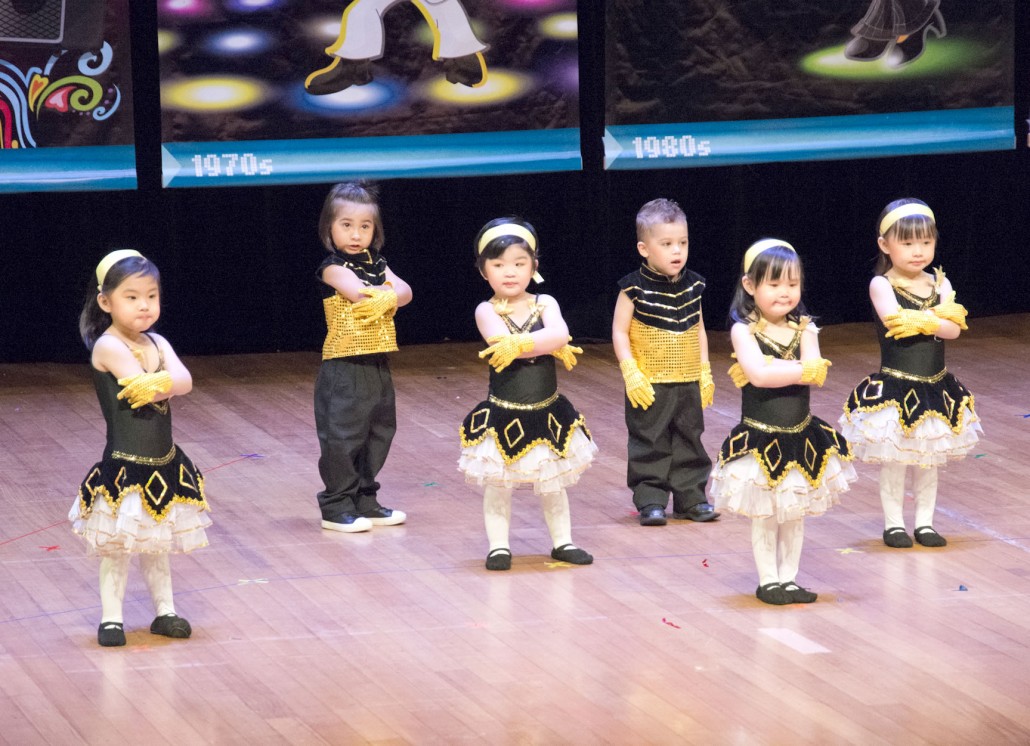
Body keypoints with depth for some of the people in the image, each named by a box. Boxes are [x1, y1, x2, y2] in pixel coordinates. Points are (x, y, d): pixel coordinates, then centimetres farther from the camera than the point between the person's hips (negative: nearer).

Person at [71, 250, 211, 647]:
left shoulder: (157, 343, 6)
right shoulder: (108, 347, -16)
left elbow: (184, 381, -10)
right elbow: (139, 384, -26)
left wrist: (160, 382, -27)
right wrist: (165, 381, -10)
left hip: (165, 465, 7)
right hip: (124, 468, -7)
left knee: (156, 543, 18)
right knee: (116, 546, 1)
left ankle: (164, 612, 27)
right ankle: (111, 618, 10)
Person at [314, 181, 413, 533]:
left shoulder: (376, 264, 12)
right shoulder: (333, 267, -8)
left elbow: (404, 292, -2)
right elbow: (360, 292, -24)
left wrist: (385, 298, -23)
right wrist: (390, 290, -10)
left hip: (377, 366, 7)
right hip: (344, 368, -7)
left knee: (379, 432, 13)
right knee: (343, 435, -4)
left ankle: (365, 500, 23)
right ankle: (336, 507, 3)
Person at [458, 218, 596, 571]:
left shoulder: (544, 303, 0)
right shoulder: (487, 311, -7)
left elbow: (560, 334, -20)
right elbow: (503, 342, -25)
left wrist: (520, 345, -29)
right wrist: (550, 346, -19)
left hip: (548, 413, 2)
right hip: (502, 417, -2)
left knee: (553, 483, 14)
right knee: (497, 485, 5)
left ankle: (562, 542, 26)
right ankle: (499, 546, 17)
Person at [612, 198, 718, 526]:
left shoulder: (693, 286, 4)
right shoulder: (634, 288, -11)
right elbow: (619, 331, -9)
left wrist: (705, 372, 10)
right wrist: (631, 374, -16)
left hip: (688, 383, 4)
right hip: (649, 385, -4)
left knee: (689, 441, 11)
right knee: (650, 444, 2)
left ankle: (691, 498, 20)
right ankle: (650, 501, 8)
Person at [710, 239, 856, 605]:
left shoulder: (804, 329, 0)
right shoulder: (744, 329, -11)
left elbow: (817, 374, -15)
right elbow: (758, 373, -26)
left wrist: (773, 370, -23)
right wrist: (802, 369, -20)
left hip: (801, 438, 4)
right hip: (760, 439, -4)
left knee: (795, 513, 13)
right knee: (763, 516, 6)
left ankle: (788, 578, 24)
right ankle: (768, 580, 17)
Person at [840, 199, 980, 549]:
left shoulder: (939, 284, 3)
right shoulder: (881, 285, -9)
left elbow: (954, 329, -9)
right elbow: (893, 320, -26)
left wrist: (922, 321, -22)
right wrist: (939, 314, -18)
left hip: (936, 388, 4)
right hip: (894, 388, -4)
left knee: (929, 460, 13)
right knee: (893, 461, 3)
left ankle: (925, 523, 22)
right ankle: (893, 524, 15)